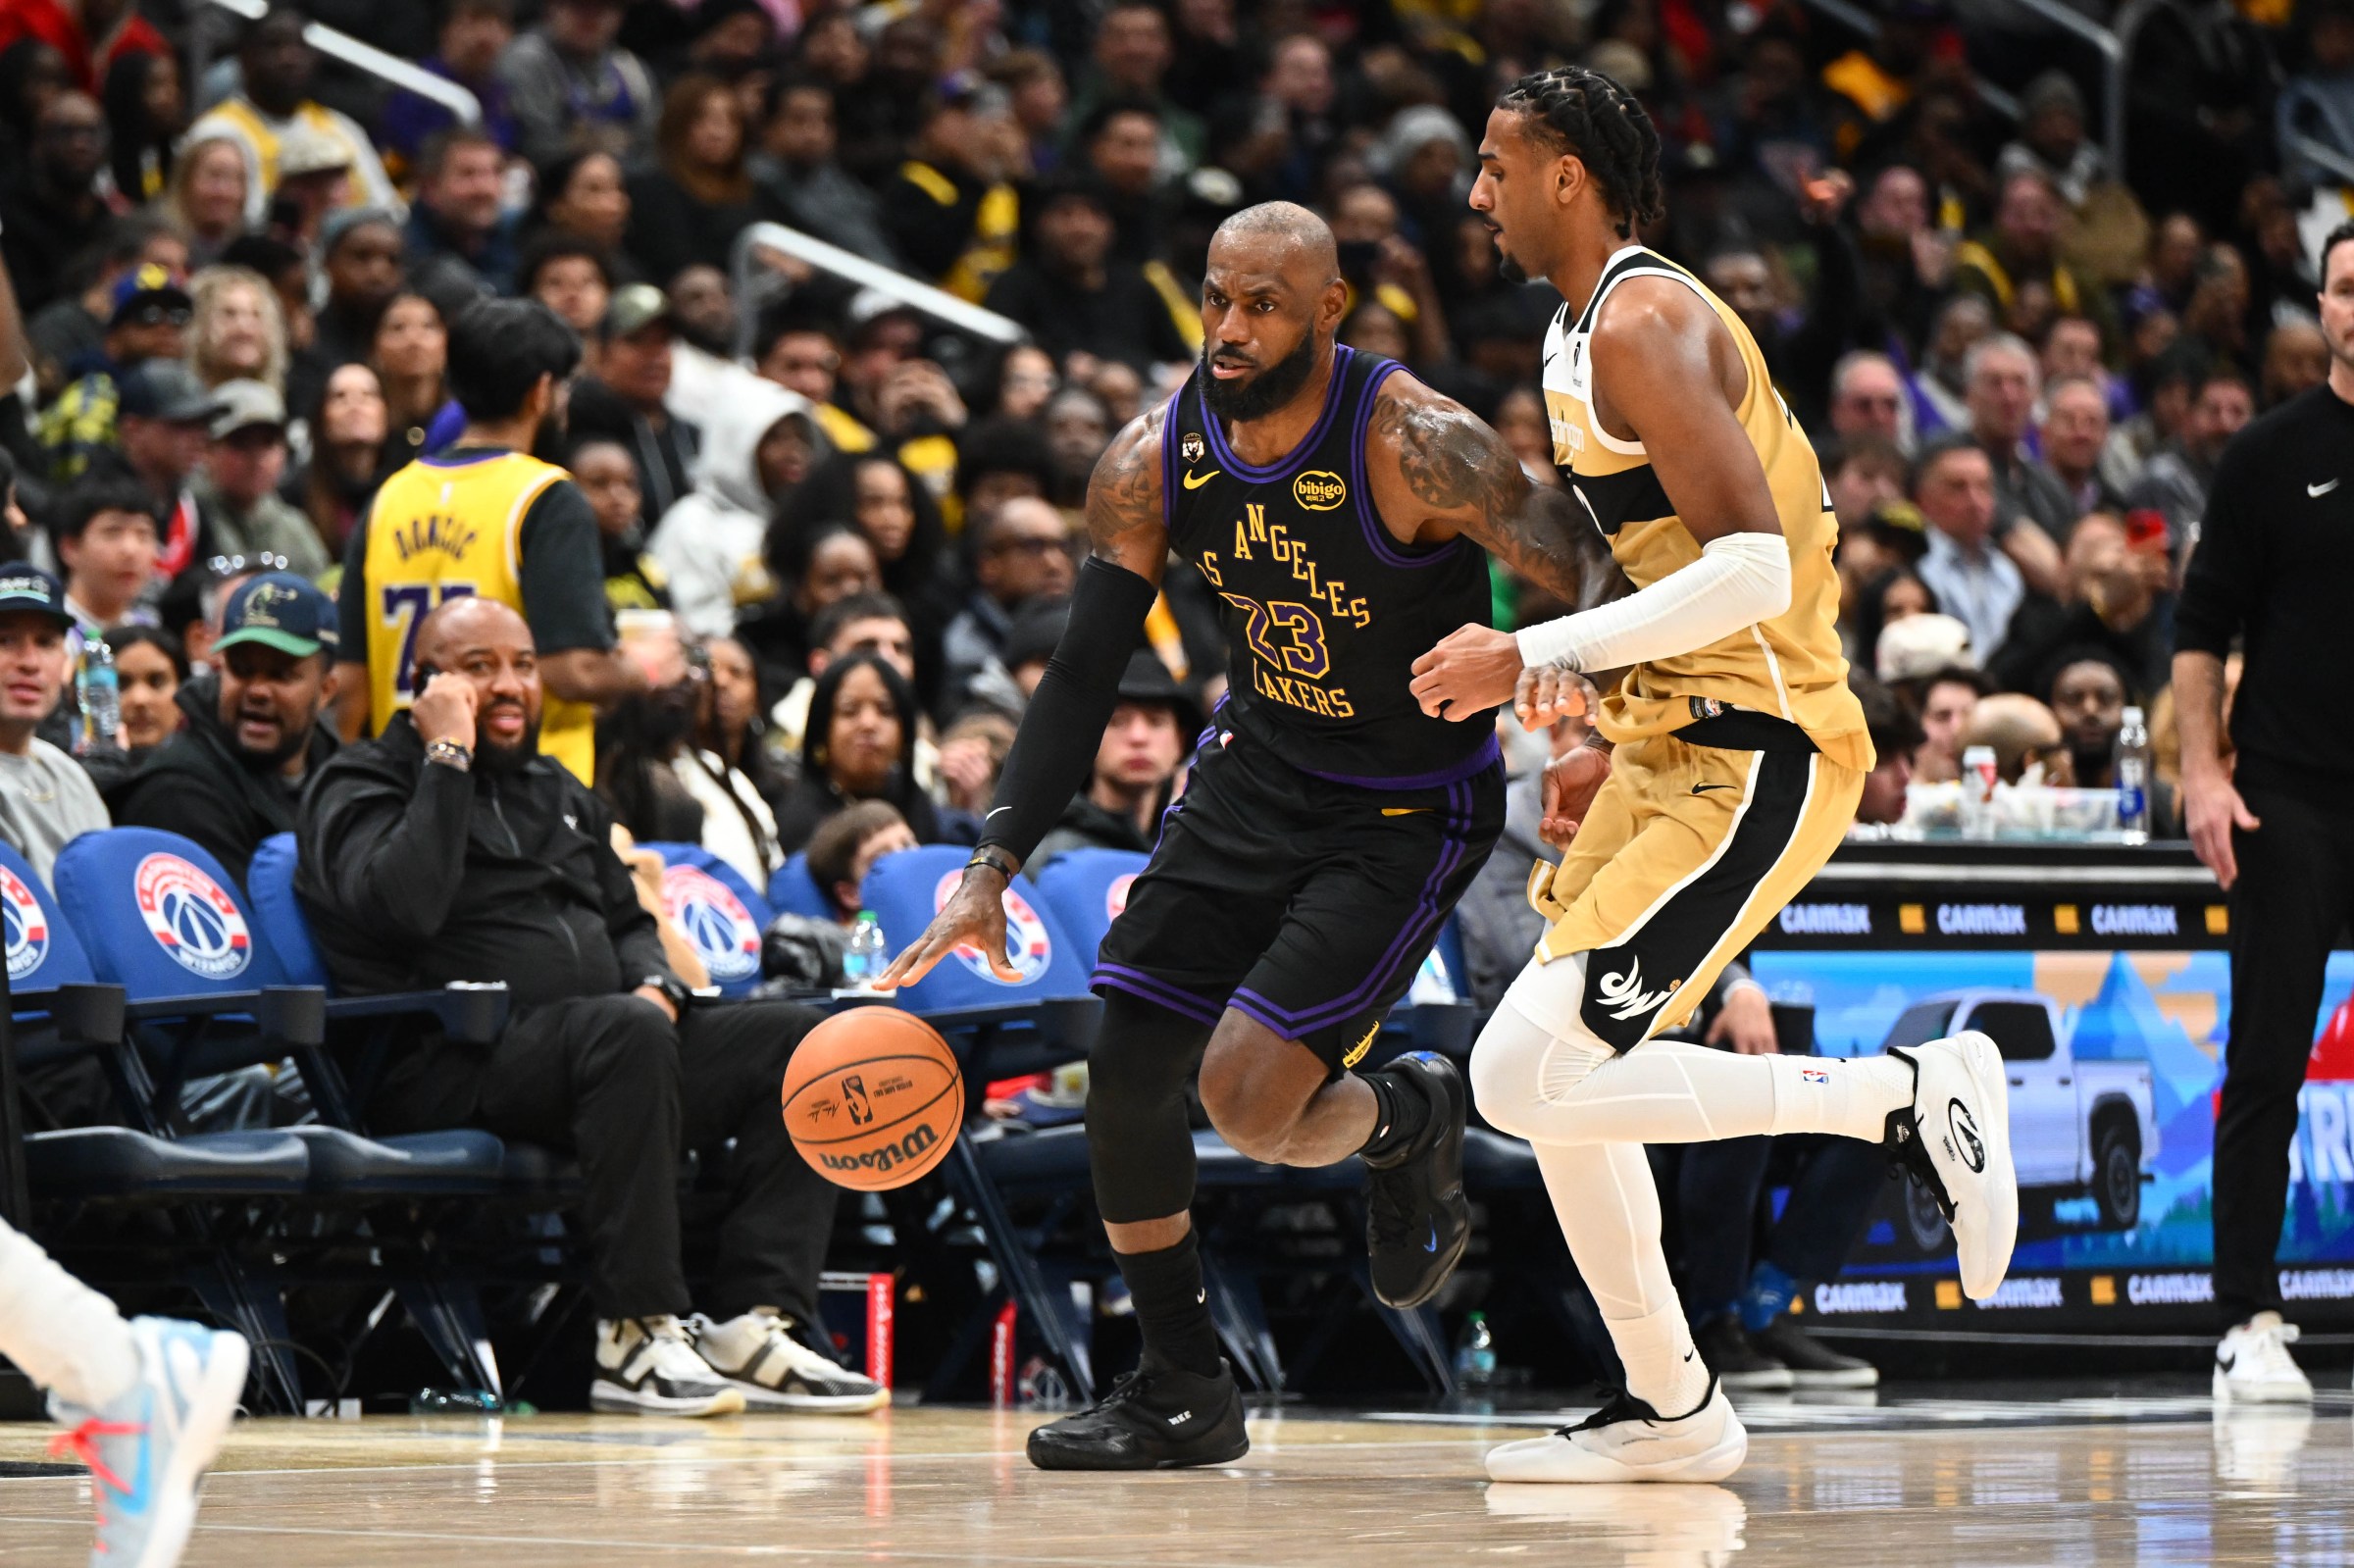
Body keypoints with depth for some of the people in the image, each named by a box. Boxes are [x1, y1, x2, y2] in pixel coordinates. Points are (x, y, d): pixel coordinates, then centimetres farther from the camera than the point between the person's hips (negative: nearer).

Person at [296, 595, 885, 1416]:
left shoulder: (561, 794, 27)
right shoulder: (363, 786, 3)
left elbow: (627, 919, 29)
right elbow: (405, 907, -17)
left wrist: (656, 985, 6)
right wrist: (449, 758, -12)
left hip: (607, 1049, 8)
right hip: (451, 1067, -8)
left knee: (800, 1041, -11)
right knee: (624, 1032, -38)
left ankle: (754, 1324, -22)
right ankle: (636, 1337, -36)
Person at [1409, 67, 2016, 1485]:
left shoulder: (1644, 327, -15)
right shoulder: (1588, 332, 17)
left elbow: (1752, 569, -25)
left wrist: (1533, 661, -23)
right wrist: (1622, 746, 21)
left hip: (1754, 761, -10)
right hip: (1684, 745, 10)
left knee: (1533, 1074, -16)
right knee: (1550, 1074, 13)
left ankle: (1909, 1096, -9)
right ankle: (1671, 1411, 19)